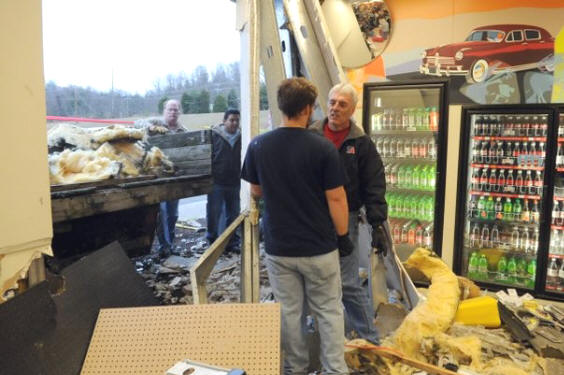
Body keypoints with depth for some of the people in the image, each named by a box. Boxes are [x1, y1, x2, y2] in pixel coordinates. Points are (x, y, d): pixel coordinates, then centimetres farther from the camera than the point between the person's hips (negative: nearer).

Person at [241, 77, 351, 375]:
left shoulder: (258, 146, -5)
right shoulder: (322, 148, -15)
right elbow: (335, 198, -11)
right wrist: (343, 237, 2)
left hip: (278, 248, 3)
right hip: (319, 247, -2)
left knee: (289, 312, 15)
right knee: (328, 311, 14)